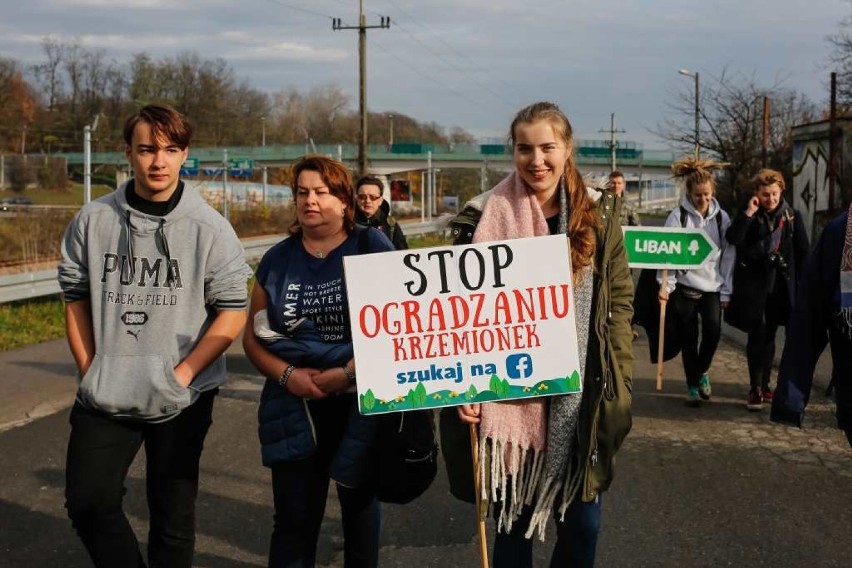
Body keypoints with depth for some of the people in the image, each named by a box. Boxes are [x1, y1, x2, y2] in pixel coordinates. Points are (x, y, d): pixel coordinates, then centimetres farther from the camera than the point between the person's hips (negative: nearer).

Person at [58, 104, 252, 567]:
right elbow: (76, 298, 9)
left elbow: (233, 312, -7)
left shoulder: (209, 227, -7)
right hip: (105, 394, 2)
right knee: (88, 501, -1)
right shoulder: (93, 220, 1)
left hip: (181, 400, -2)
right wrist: (90, 370, 2)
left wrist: (181, 374, -12)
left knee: (172, 512, 9)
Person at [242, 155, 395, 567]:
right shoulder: (278, 259, 6)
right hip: (296, 407, 2)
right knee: (293, 518, 5)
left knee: (360, 504, 17)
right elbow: (253, 337, 8)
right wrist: (287, 374, -10)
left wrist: (348, 372, -19)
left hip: (362, 403, -2)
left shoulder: (373, 249, -4)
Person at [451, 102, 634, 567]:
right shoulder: (485, 218, -3)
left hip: (579, 395, 2)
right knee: (510, 519, 9)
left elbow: (619, 298, 5)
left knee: (582, 521, 12)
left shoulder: (598, 213, 3)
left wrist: (616, 381, -2)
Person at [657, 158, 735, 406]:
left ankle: (702, 371, 15)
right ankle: (693, 386, 18)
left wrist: (726, 291, 3)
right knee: (688, 339, 3)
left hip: (712, 286, 2)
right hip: (684, 286, -2)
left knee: (713, 331, -13)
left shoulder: (721, 217, 4)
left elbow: (728, 255, 6)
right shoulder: (678, 216, -5)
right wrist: (665, 284, -11)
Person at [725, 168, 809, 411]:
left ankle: (764, 385, 20)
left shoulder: (792, 216, 4)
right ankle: (755, 389, -4)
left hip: (780, 284, 2)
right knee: (757, 334, -8)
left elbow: (802, 252, 6)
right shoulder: (748, 214, -1)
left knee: (769, 336, 11)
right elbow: (732, 238, -17)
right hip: (753, 284, -2)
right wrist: (748, 213, -22)